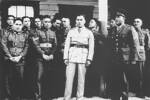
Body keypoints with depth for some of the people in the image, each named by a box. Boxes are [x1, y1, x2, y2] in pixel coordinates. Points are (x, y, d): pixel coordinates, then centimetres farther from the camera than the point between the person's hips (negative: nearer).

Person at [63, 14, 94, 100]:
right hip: (72, 55, 1)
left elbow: (91, 47, 4)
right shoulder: (71, 31, 15)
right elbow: (67, 45, 9)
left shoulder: (89, 33, 10)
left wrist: (89, 59, -7)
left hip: (83, 56, -1)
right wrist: (66, 57, -2)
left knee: (81, 79, 0)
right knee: (69, 78, -5)